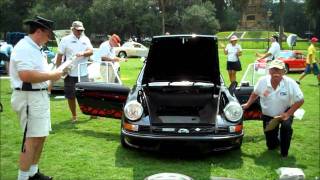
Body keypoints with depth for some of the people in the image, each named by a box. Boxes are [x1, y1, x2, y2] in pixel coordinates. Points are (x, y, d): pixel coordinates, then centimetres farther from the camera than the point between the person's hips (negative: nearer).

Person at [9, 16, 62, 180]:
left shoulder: (34, 47, 16)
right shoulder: (24, 47, -16)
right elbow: (26, 75, -28)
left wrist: (52, 74, 10)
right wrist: (51, 75, -18)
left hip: (39, 96, 11)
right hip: (29, 98, -11)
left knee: (40, 136, 16)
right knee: (32, 139, -7)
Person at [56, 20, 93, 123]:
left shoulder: (85, 39, 9)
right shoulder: (65, 40, -1)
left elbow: (91, 51, -2)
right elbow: (59, 56, -1)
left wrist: (83, 53, -22)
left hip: (83, 73, 2)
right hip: (70, 73, -2)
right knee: (70, 96, 7)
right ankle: (74, 116, 20)